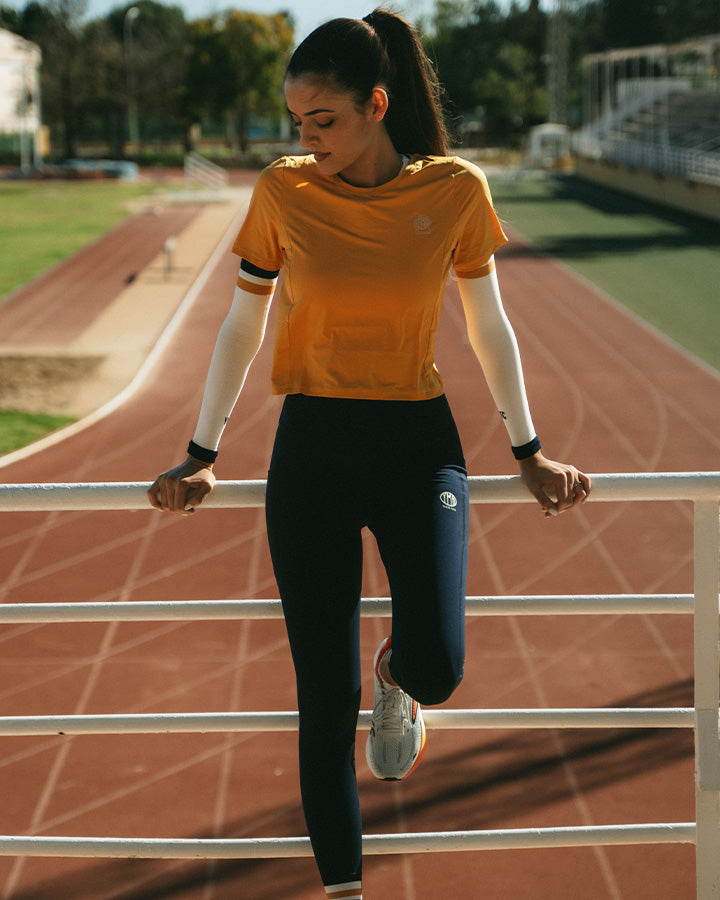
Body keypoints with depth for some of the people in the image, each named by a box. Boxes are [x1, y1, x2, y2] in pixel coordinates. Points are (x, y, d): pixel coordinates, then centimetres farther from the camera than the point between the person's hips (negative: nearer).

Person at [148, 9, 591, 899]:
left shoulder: (455, 190, -5)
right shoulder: (281, 193, -4)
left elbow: (488, 326, 7)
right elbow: (241, 329, 6)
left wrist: (529, 452, 8)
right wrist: (202, 455, 6)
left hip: (417, 441, 0)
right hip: (313, 447, 1)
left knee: (436, 666, -18)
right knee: (326, 700, 1)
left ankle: (396, 675, 21)